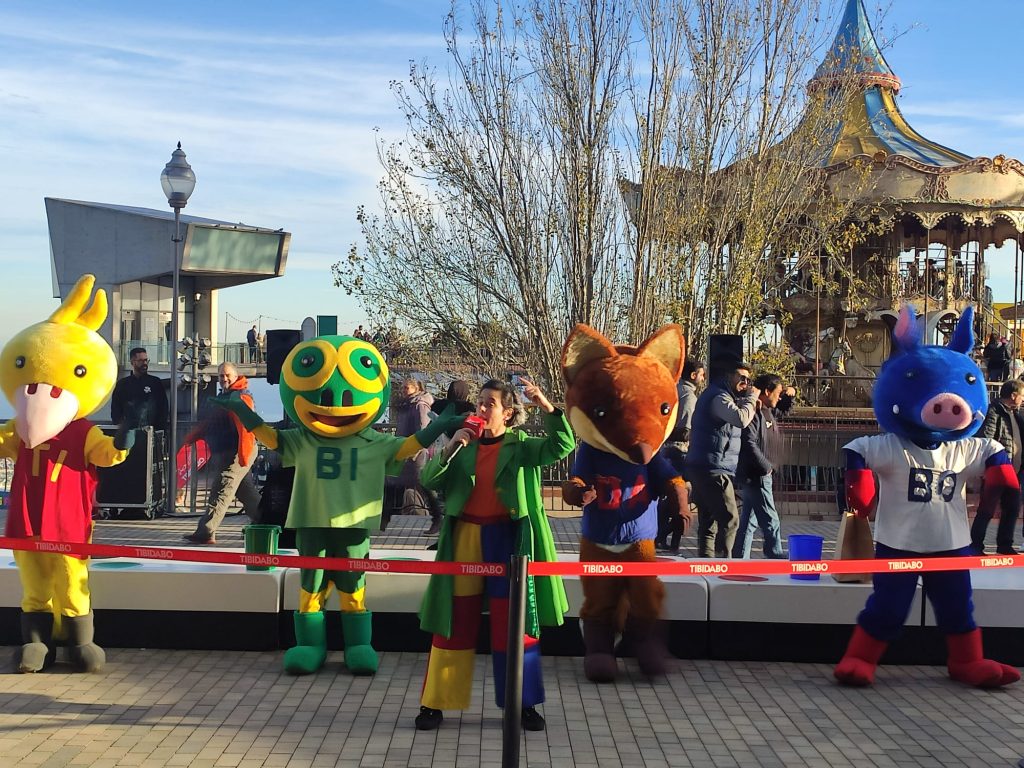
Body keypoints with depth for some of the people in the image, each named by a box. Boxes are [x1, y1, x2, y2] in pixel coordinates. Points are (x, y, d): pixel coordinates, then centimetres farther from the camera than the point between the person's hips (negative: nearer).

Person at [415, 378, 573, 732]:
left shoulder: (522, 446, 1)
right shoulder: (464, 445, 8)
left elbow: (562, 446, -14)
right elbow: (429, 481, 1)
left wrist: (546, 405, -26)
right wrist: (450, 449, -14)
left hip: (507, 540, -2)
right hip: (465, 539, 2)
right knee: (455, 622, 5)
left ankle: (522, 703, 16)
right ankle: (435, 702, 13)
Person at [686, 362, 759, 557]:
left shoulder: (714, 394, 22)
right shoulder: (719, 396, -12)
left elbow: (736, 417, 24)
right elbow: (741, 419, -26)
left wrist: (750, 402, 7)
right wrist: (751, 398, -10)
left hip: (701, 468, 11)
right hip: (713, 469, -11)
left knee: (708, 522, 11)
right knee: (729, 519, -12)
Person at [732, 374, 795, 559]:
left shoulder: (768, 411, 11)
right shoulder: (754, 413, -19)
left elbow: (784, 408, 32)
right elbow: (749, 444, -27)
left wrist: (790, 394, 11)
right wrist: (766, 466, -17)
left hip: (758, 474, 10)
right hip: (756, 475, -10)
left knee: (749, 520, 13)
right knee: (770, 521, -4)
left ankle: (740, 558, 18)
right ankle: (775, 557, 4)